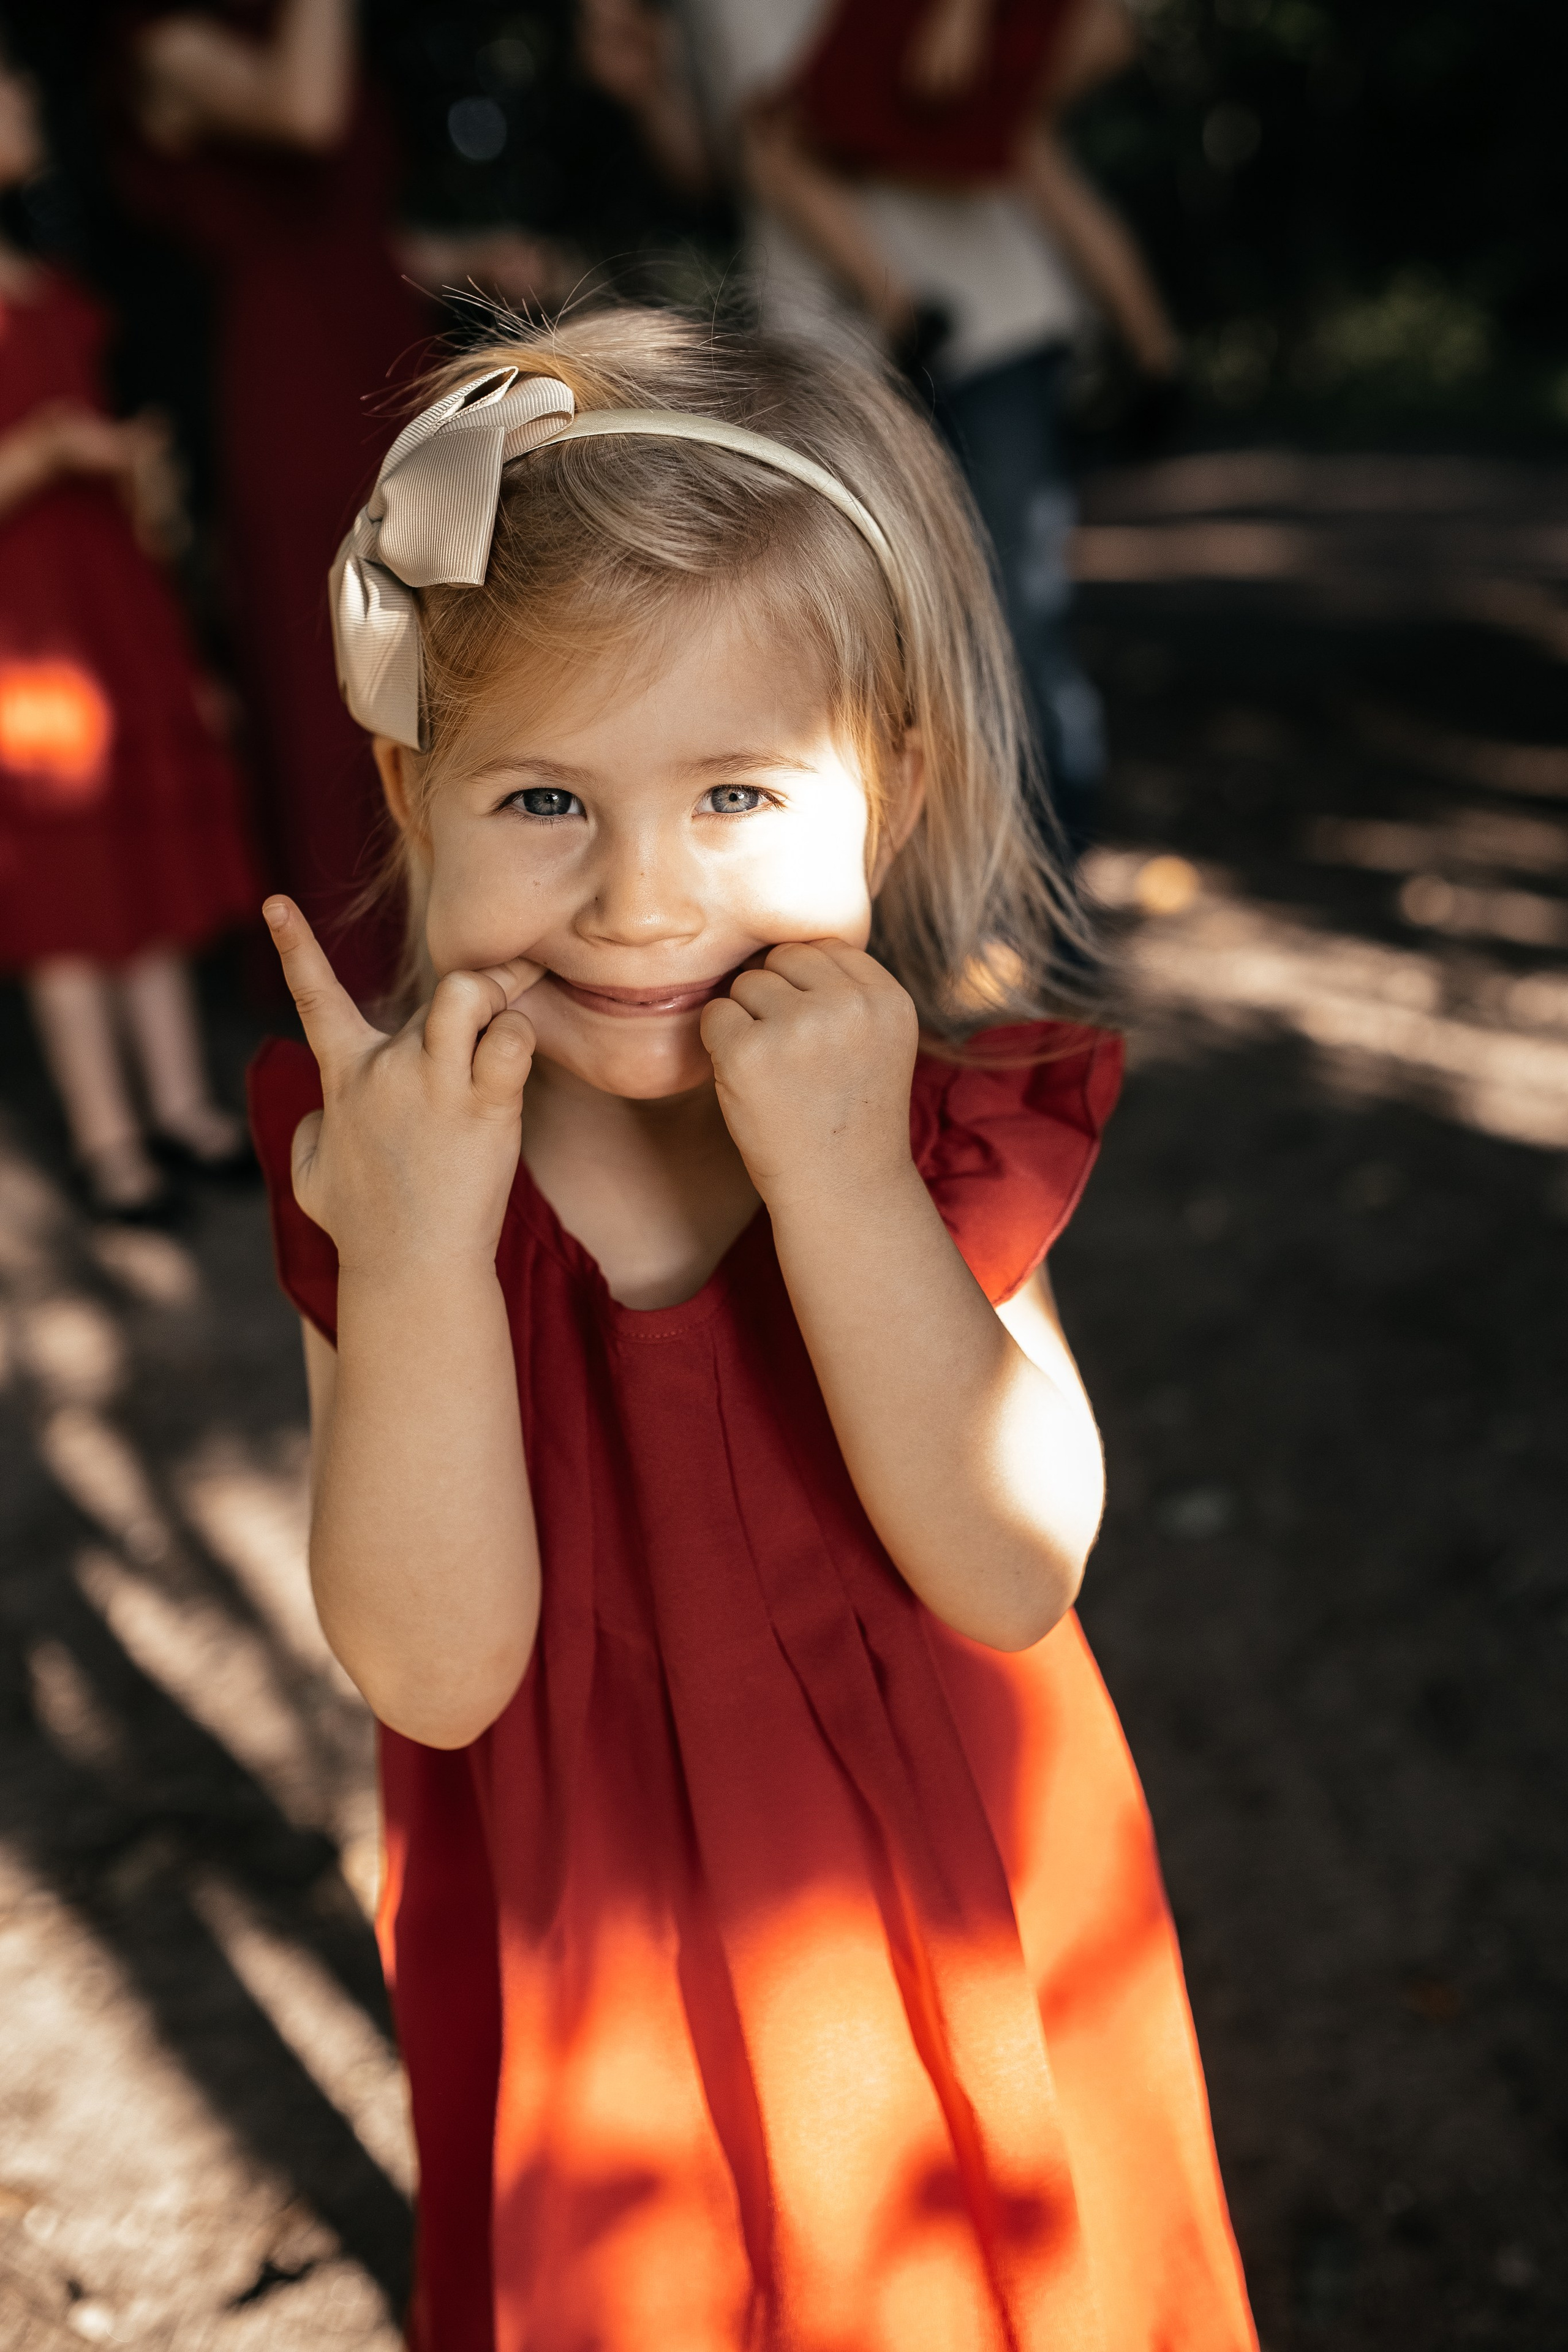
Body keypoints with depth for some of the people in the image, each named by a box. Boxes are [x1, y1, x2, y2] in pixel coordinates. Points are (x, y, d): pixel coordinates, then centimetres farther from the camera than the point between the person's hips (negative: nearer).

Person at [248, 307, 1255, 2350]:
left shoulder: (946, 1116, -17)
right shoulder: (373, 1163, -18)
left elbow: (1015, 1573, -26)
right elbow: (439, 1672, -23)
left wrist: (840, 1182, -35)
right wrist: (412, 1253, -35)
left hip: (943, 1944, 0)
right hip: (593, 1983, 0)